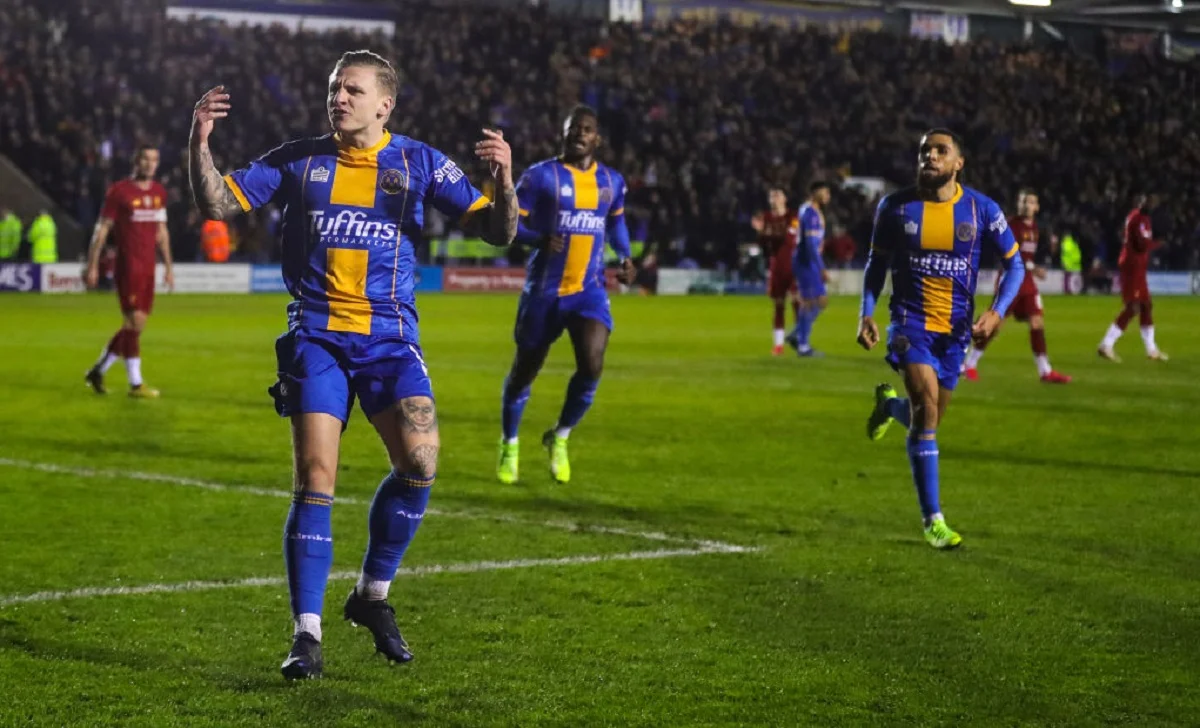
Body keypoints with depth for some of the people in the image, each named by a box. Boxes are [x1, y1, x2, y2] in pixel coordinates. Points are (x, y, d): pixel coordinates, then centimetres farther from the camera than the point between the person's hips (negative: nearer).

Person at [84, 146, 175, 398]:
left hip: (148, 267, 7)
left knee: (134, 326, 9)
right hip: (128, 266, -7)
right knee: (135, 322, -9)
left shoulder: (159, 192, 11)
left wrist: (168, 266, 17)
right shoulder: (119, 191, -7)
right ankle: (135, 384, -3)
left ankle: (98, 370, 23)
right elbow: (102, 229, -5)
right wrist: (92, 266, -7)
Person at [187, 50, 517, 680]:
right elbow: (218, 204, 6)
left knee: (420, 461, -16)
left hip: (390, 338, 0)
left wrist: (503, 178, -20)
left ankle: (373, 595, 8)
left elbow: (499, 231, 1)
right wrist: (199, 142, -11)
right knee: (314, 480, -8)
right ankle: (307, 635, -1)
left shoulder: (418, 162, 4)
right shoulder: (299, 160, 7)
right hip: (315, 338, 0)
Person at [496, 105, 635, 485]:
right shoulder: (541, 175, -7)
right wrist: (541, 240, -28)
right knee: (525, 368, 9)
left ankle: (560, 437, 8)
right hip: (544, 289, -2)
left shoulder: (612, 181, 6)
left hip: (589, 289, 2)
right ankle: (509, 446, 32)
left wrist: (624, 256, 7)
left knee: (592, 365, -17)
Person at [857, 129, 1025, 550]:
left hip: (956, 327, 2)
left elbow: (1014, 264, 4)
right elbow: (877, 262, 10)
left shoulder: (982, 210, -4)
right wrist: (866, 313, -1)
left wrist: (997, 312, -10)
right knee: (927, 402, -21)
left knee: (928, 417, 8)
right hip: (910, 320, -2)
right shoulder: (895, 207, -2)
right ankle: (933, 520, -14)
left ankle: (891, 405, 48)